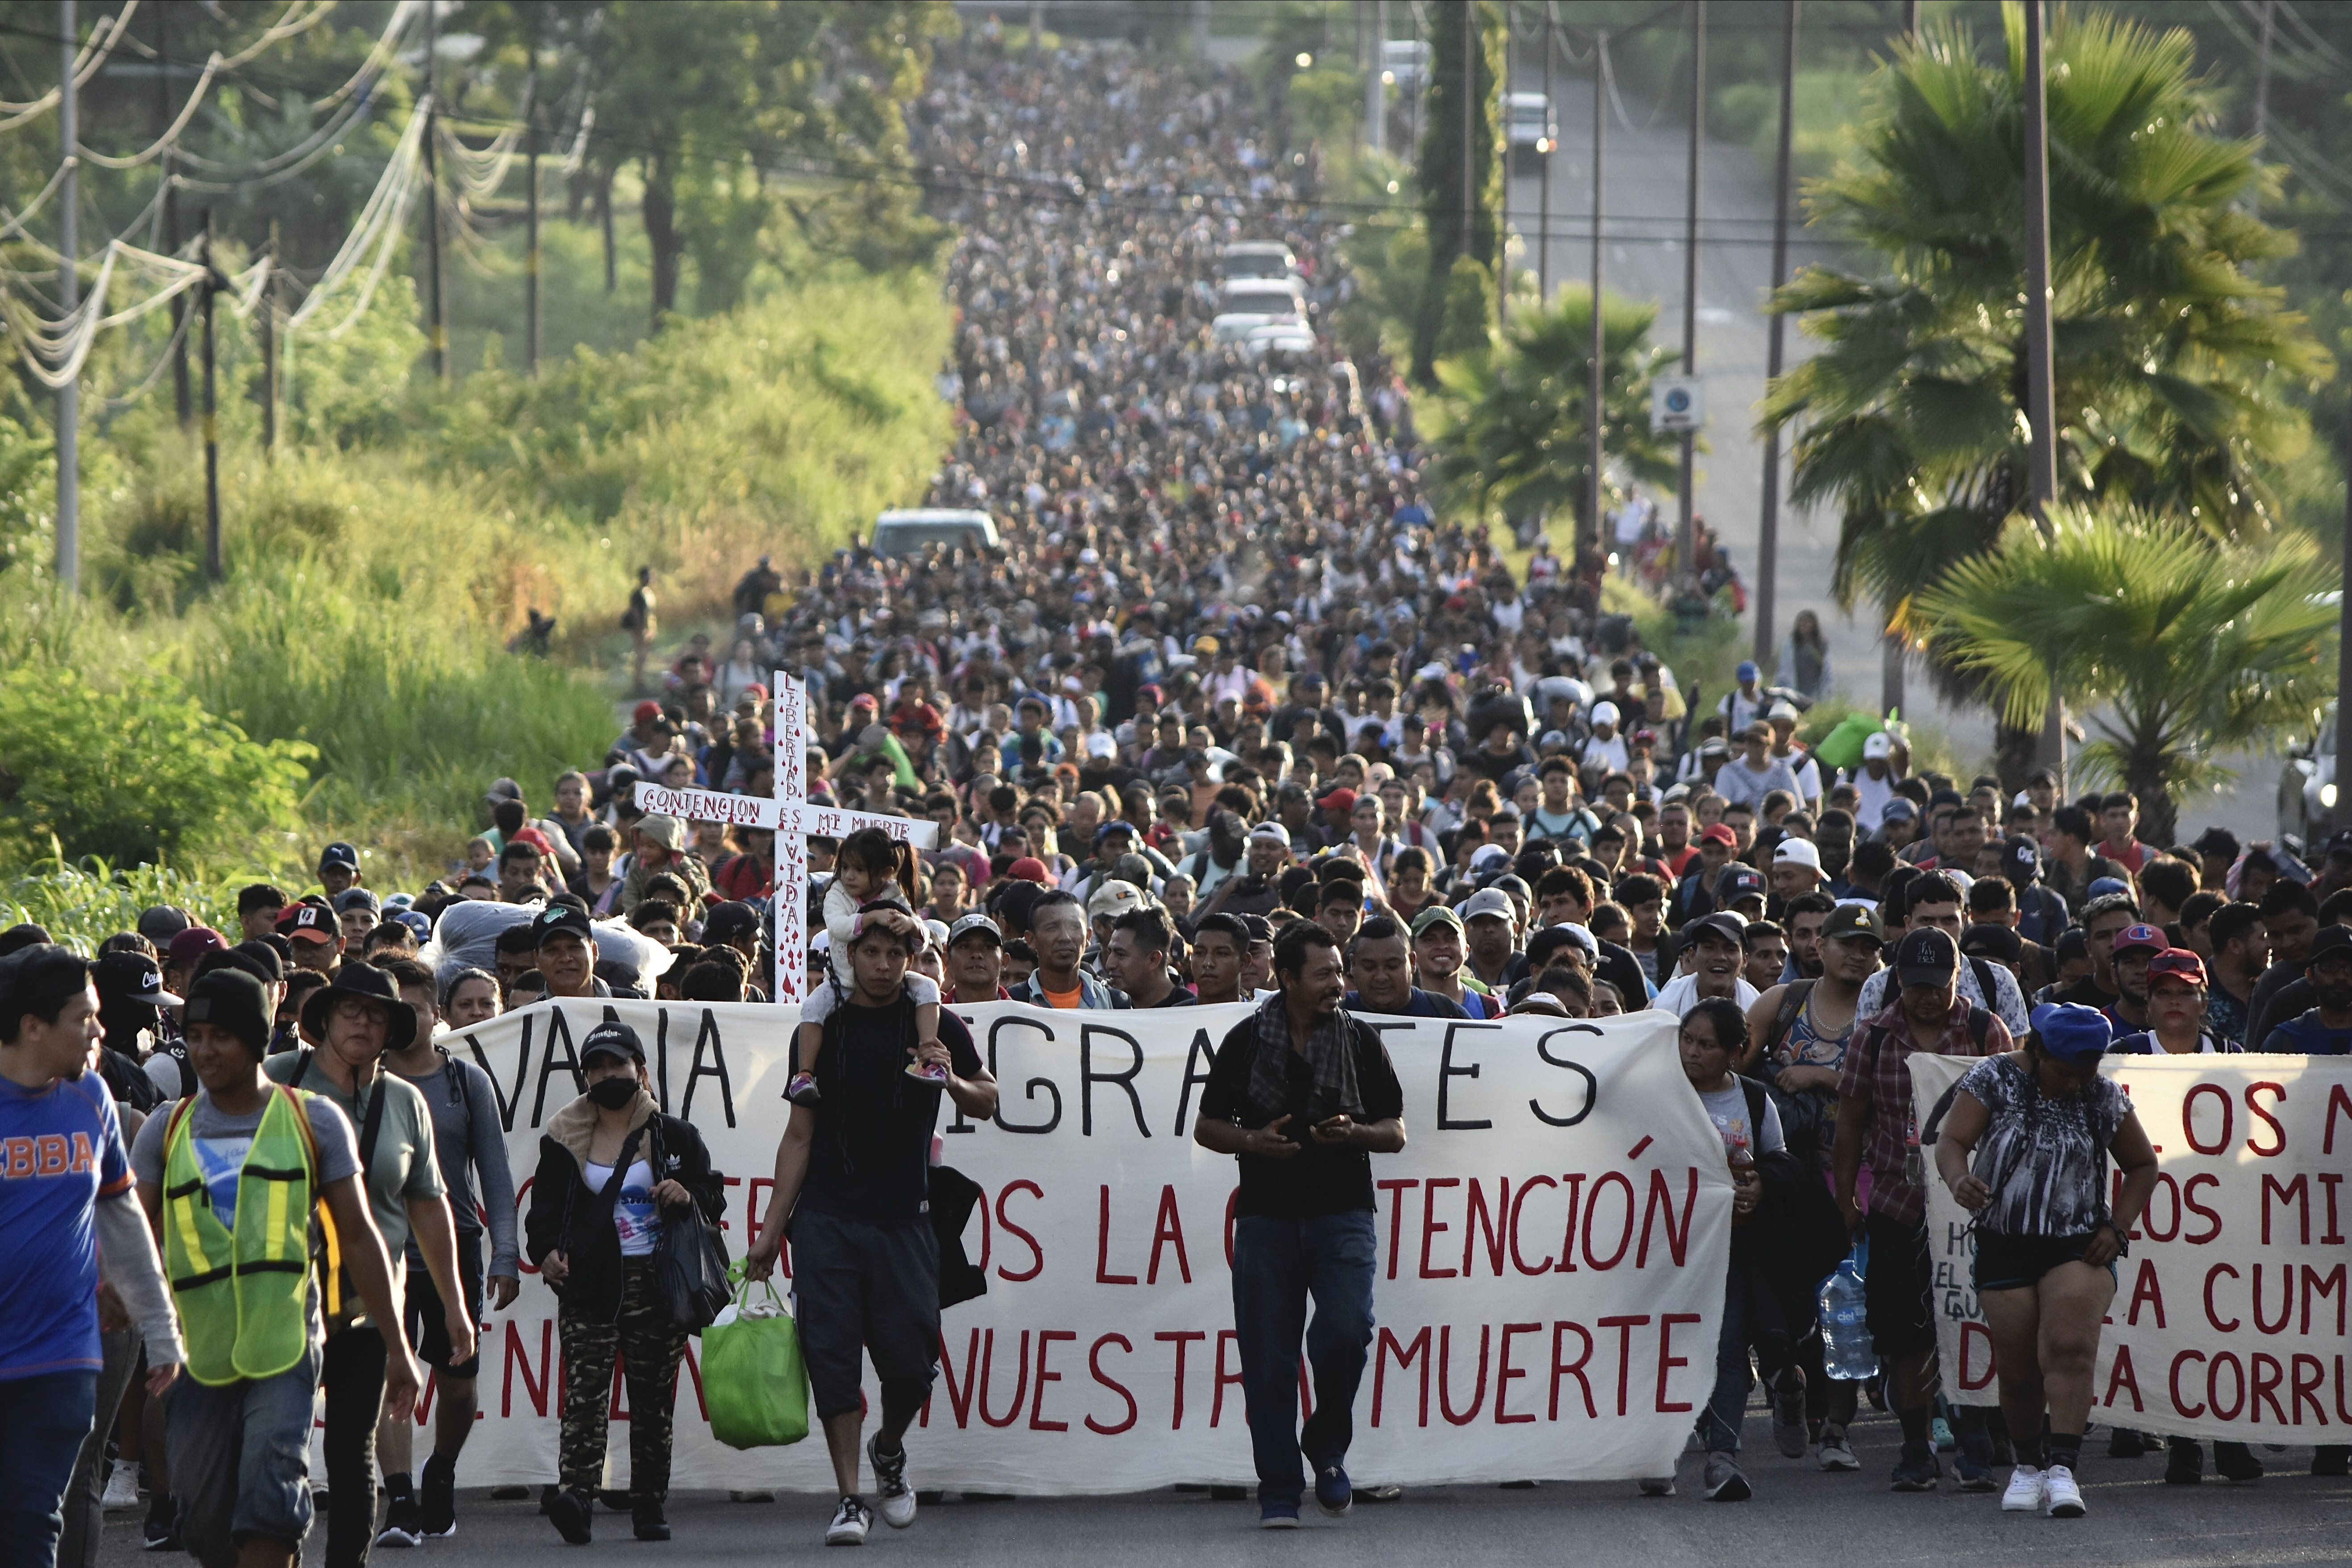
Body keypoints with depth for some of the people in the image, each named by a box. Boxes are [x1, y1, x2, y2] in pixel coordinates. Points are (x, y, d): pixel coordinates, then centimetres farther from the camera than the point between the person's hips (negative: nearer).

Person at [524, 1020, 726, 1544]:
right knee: (584, 1389, -16)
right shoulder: (563, 1140, 11)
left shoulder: (675, 1136, 10)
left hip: (656, 1284, 1)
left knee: (653, 1398, 3)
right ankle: (575, 1496, -29)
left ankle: (649, 1506, 11)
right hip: (590, 1284, -1)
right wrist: (545, 1251, -8)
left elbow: (714, 1200, 14)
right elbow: (545, 1207, 11)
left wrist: (688, 1197, -9)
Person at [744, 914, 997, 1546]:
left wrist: (952, 1082, -12)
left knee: (910, 1362, -4)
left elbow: (987, 1102, 12)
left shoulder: (935, 1025, 5)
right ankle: (850, 1499, -4)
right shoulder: (821, 1030, 8)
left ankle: (890, 1452, 27)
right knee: (832, 1358, -7)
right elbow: (800, 1136, 10)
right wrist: (772, 1230, 6)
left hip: (903, 1221, -1)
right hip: (826, 1221, 1)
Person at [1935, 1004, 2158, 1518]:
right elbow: (1952, 1139, -12)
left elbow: (2142, 1166, 16)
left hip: (2079, 1248, 0)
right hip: (2005, 1245, 0)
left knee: (2070, 1349, -21)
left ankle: (2062, 1469, -27)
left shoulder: (2104, 1097, 4)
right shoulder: (1995, 1080, -2)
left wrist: (2118, 1227, 1)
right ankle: (2027, 1466, 24)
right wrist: (1959, 1179, -35)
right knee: (2018, 1372, 3)